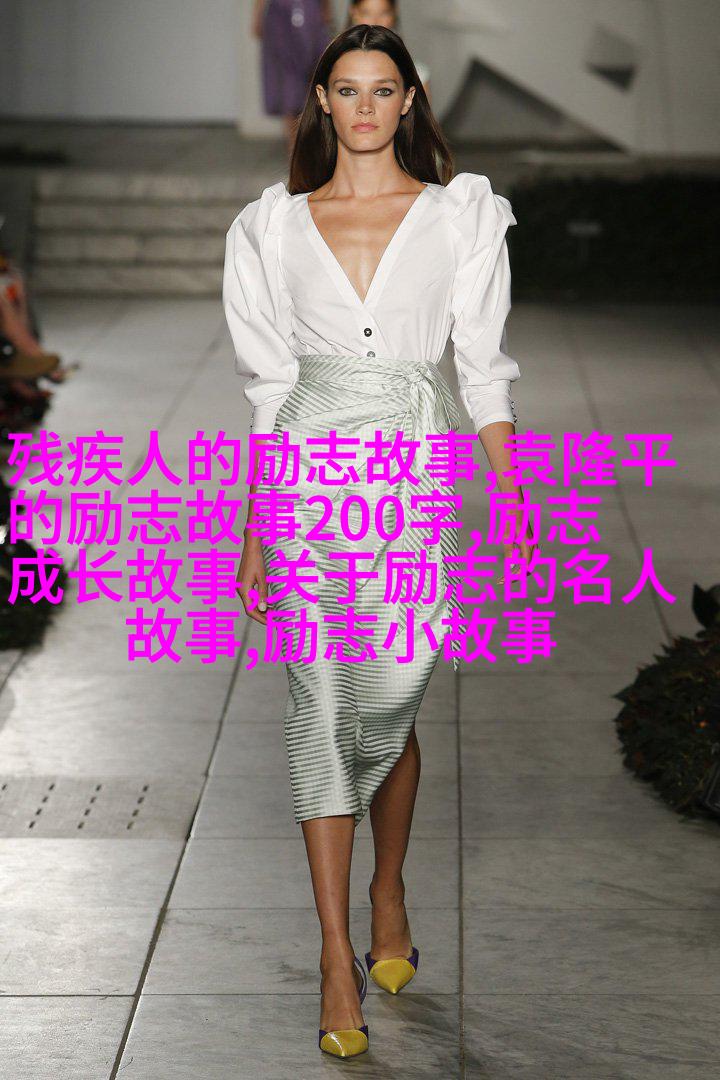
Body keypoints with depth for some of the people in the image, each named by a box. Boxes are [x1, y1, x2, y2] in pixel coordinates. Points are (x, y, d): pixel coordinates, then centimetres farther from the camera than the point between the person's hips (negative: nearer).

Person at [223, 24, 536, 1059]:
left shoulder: (461, 213, 5)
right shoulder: (275, 224, 8)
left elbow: (484, 367, 3)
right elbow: (269, 386, 10)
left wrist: (515, 504, -3)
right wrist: (253, 529, 7)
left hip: (416, 470, -1)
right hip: (308, 474, 1)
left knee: (389, 703, 3)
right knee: (320, 704, -2)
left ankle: (389, 892, 32)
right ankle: (338, 958, 3)